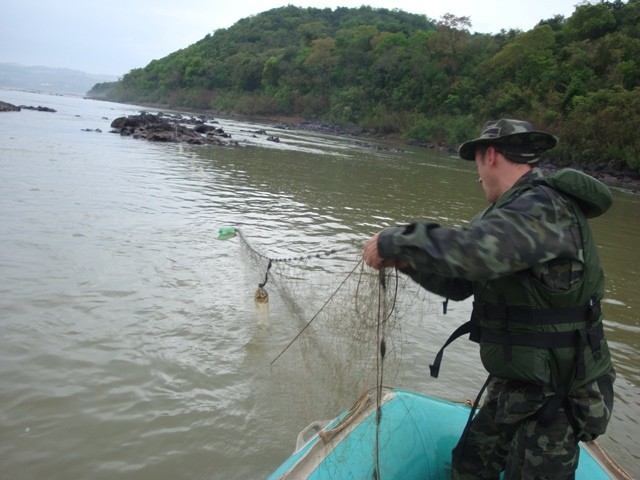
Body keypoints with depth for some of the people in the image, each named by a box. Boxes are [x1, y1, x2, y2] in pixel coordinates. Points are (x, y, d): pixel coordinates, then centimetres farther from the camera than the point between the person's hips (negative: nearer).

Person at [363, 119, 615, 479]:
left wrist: (395, 240, -29)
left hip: (555, 398, -8)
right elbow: (461, 283, 9)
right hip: (515, 386, 8)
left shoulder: (543, 208, -22)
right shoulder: (517, 209, 7)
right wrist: (408, 260, -3)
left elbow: (474, 250, -41)